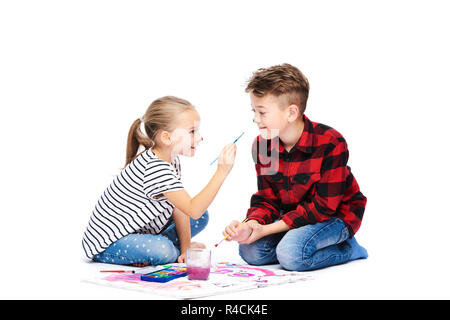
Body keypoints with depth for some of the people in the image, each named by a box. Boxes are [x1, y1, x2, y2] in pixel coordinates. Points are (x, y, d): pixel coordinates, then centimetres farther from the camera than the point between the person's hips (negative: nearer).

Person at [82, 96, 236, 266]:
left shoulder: (171, 161, 3)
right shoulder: (154, 168, -29)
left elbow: (180, 208, 3)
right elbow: (193, 209, -34)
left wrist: (185, 249, -4)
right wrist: (222, 172, -38)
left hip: (140, 232, 10)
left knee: (202, 217, 9)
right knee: (163, 251, -37)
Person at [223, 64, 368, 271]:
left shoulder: (331, 143, -26)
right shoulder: (261, 145, -6)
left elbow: (323, 206, -25)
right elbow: (267, 199, -3)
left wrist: (266, 229, -29)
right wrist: (251, 225, -28)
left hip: (335, 215, -6)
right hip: (294, 215, 6)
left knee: (291, 253, -30)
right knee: (250, 251, -14)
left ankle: (347, 250, -3)